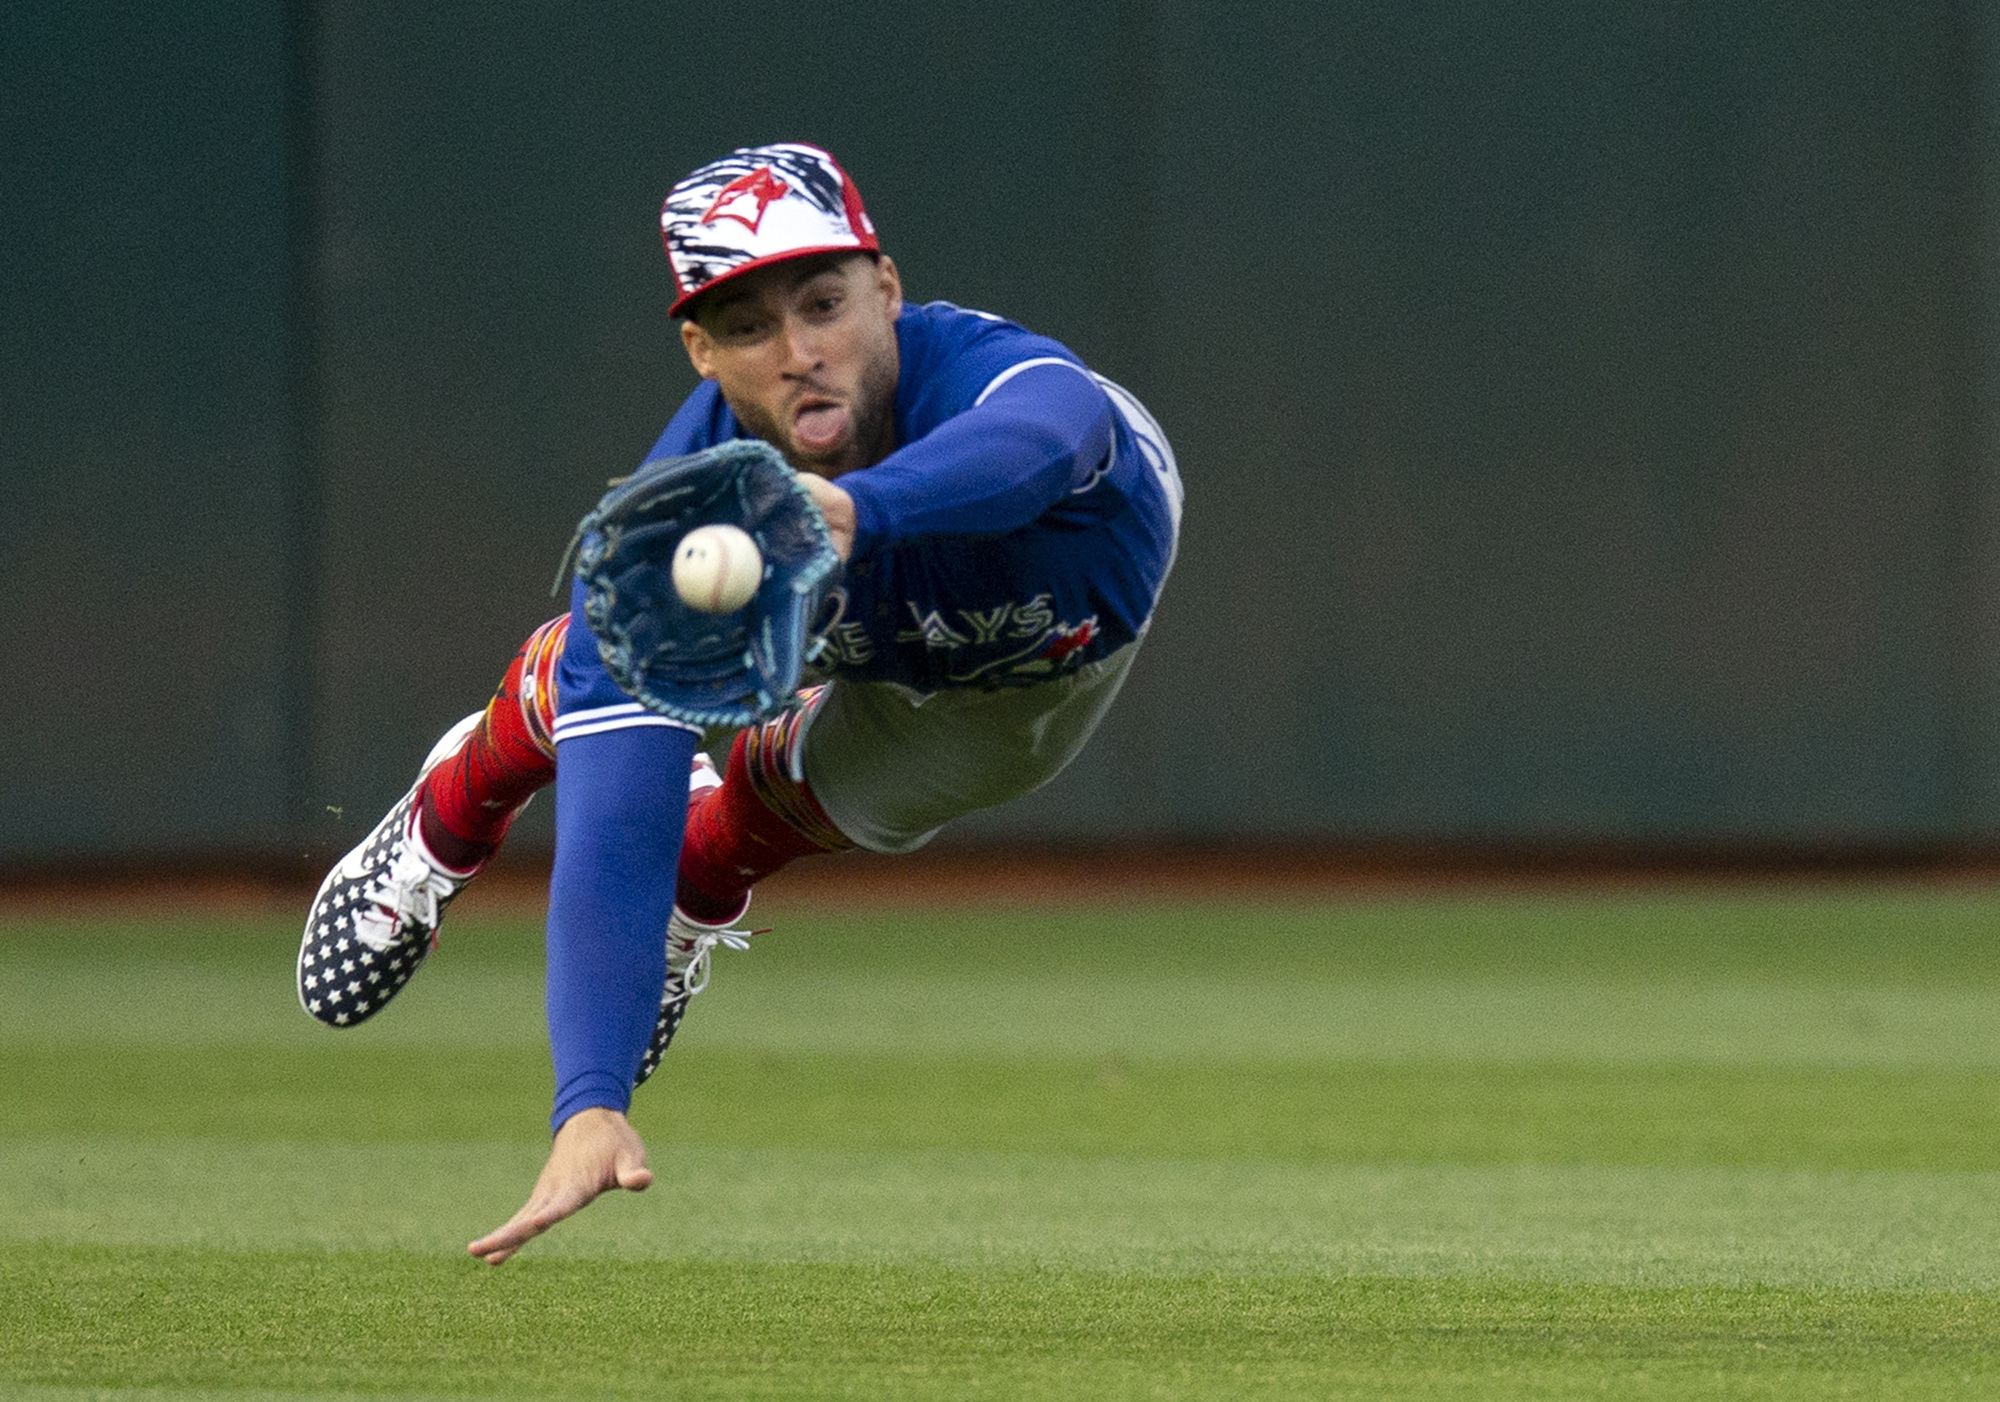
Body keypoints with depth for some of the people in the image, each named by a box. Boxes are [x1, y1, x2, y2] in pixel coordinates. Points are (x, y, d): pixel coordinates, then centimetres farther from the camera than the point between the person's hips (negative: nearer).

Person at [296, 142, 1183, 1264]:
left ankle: (708, 885, 38)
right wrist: (590, 1105, -58)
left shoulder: (988, 374, -50)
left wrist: (859, 506, -99)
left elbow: (1038, 442, -77)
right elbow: (613, 839, -44)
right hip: (868, 634, 2)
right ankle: (452, 822, 38)